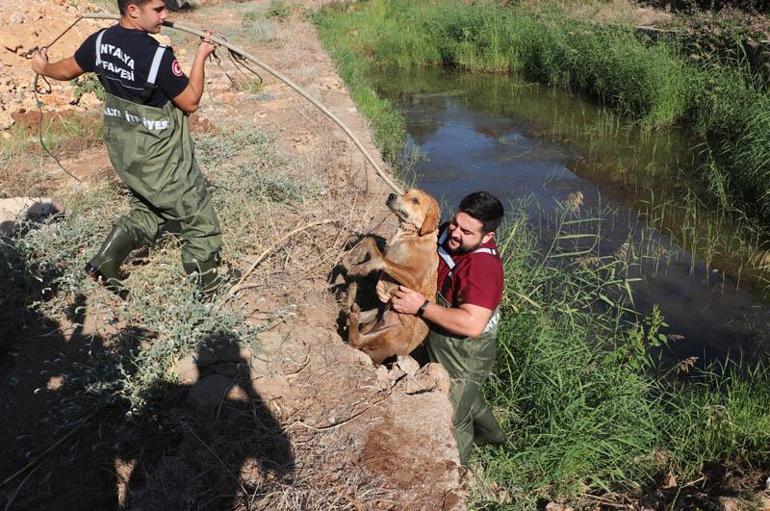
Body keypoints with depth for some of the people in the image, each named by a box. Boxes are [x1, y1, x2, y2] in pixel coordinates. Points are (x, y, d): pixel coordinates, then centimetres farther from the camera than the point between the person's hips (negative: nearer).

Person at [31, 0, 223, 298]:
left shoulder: (101, 41, -3)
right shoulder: (158, 55, -25)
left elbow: (68, 69, 14)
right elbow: (191, 102, -15)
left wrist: (43, 68, 36)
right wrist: (201, 55, -5)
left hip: (123, 150, 8)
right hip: (160, 156, -7)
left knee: (146, 212, 28)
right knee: (199, 219, 9)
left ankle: (104, 264, 20)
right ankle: (208, 293, 20)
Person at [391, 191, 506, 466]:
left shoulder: (483, 267, -36)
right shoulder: (448, 232, -11)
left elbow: (472, 324, -43)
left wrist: (421, 306, -40)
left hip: (465, 358, -8)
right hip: (443, 347, 9)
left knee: (452, 421, 16)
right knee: (465, 395, 35)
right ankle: (491, 432, 64)